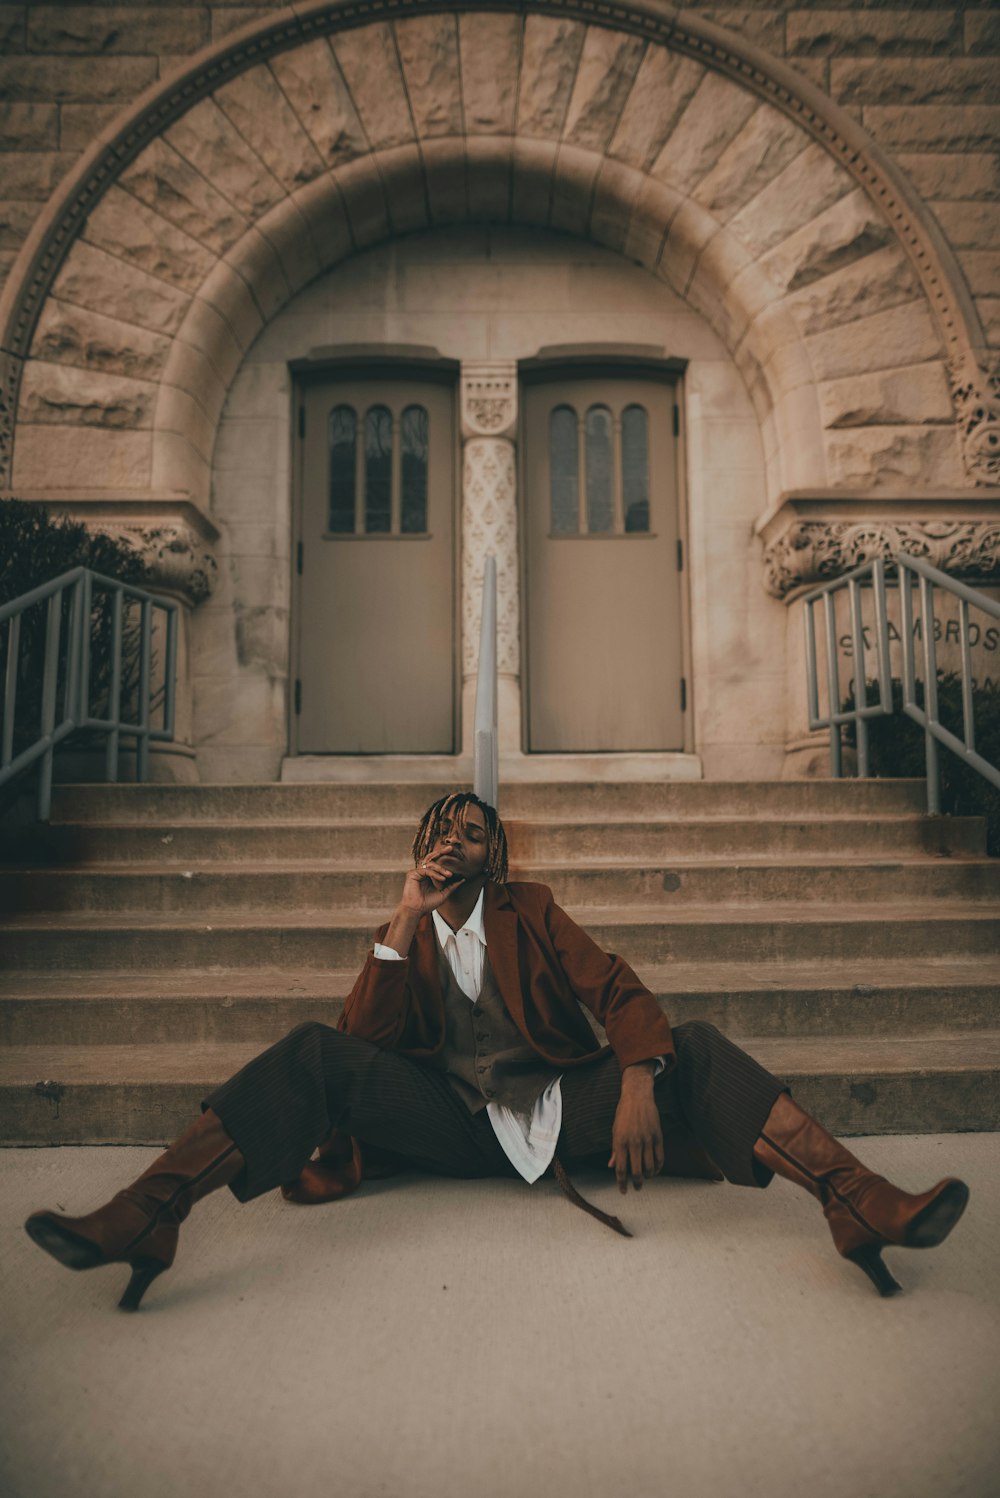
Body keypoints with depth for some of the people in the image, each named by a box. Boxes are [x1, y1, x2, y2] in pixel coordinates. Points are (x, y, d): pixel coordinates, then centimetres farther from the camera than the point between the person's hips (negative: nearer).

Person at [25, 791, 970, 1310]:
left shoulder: (530, 912, 15)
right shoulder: (404, 933, 16)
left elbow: (615, 989, 1)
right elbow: (363, 1042, 0)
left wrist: (638, 1084, -19)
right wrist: (405, 920, -8)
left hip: (556, 1108, 0)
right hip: (448, 1123, 0)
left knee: (697, 1048, -20)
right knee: (310, 1055, -22)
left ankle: (864, 1209, -30)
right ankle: (140, 1222, -32)